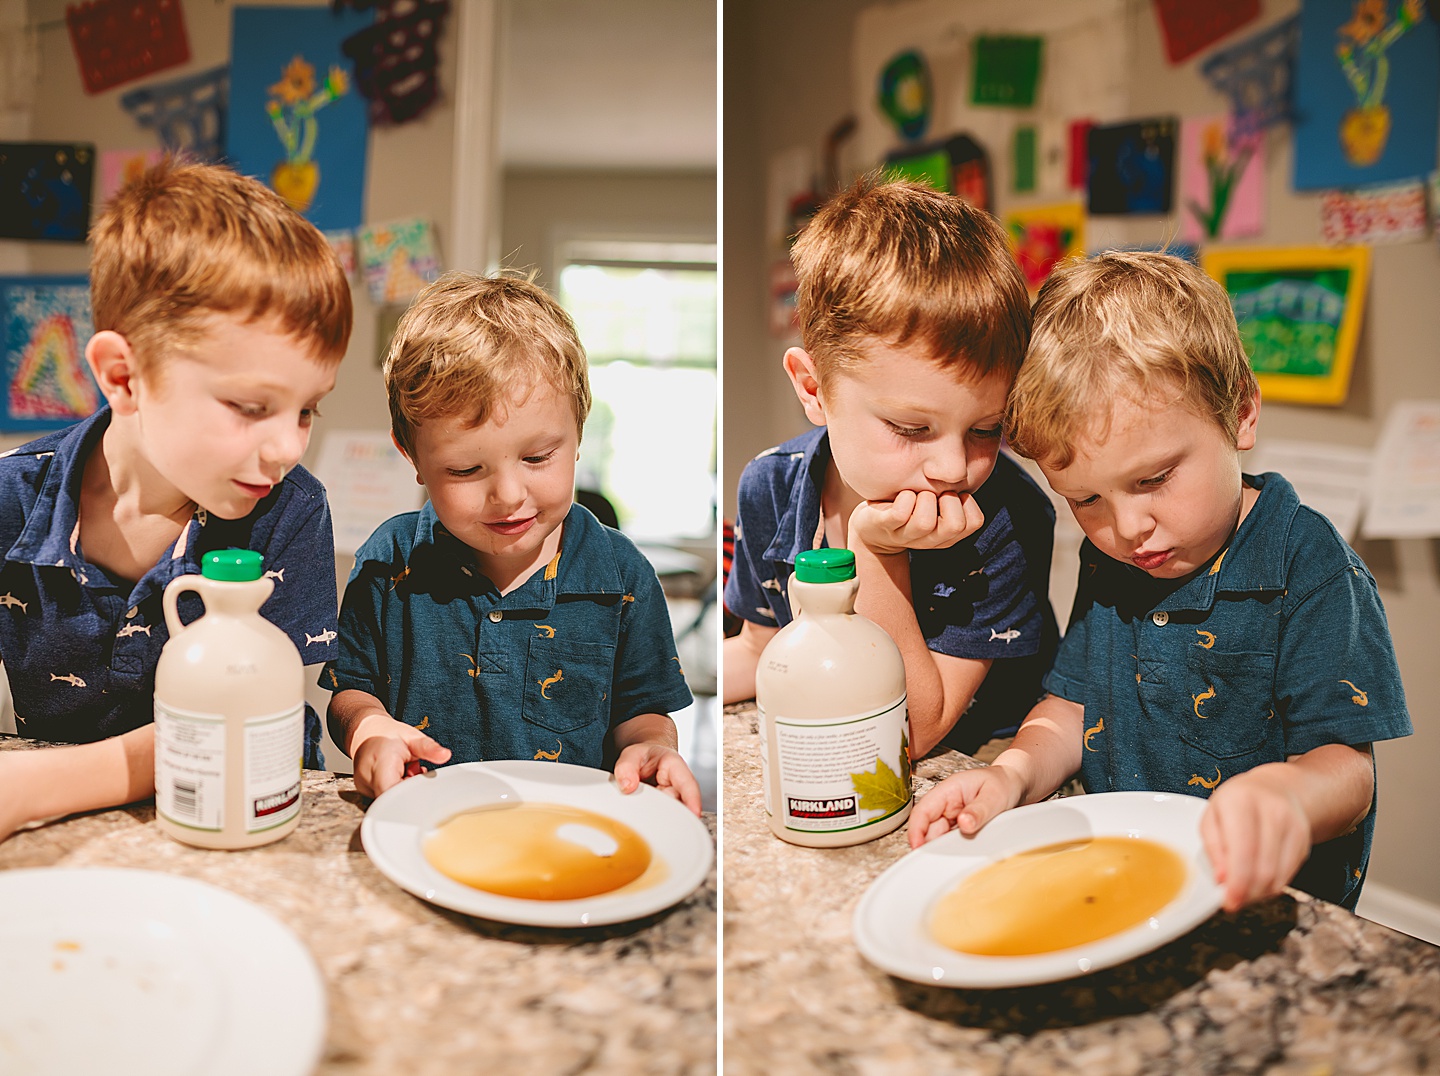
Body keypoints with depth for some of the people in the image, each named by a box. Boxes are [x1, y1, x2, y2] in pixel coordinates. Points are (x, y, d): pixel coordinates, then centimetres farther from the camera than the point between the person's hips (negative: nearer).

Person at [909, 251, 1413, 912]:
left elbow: (1346, 769, -15)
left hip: (1262, 904, -3)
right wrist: (1014, 774, -12)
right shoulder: (1107, 562, 6)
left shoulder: (1308, 567, -12)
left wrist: (1282, 792, -39)